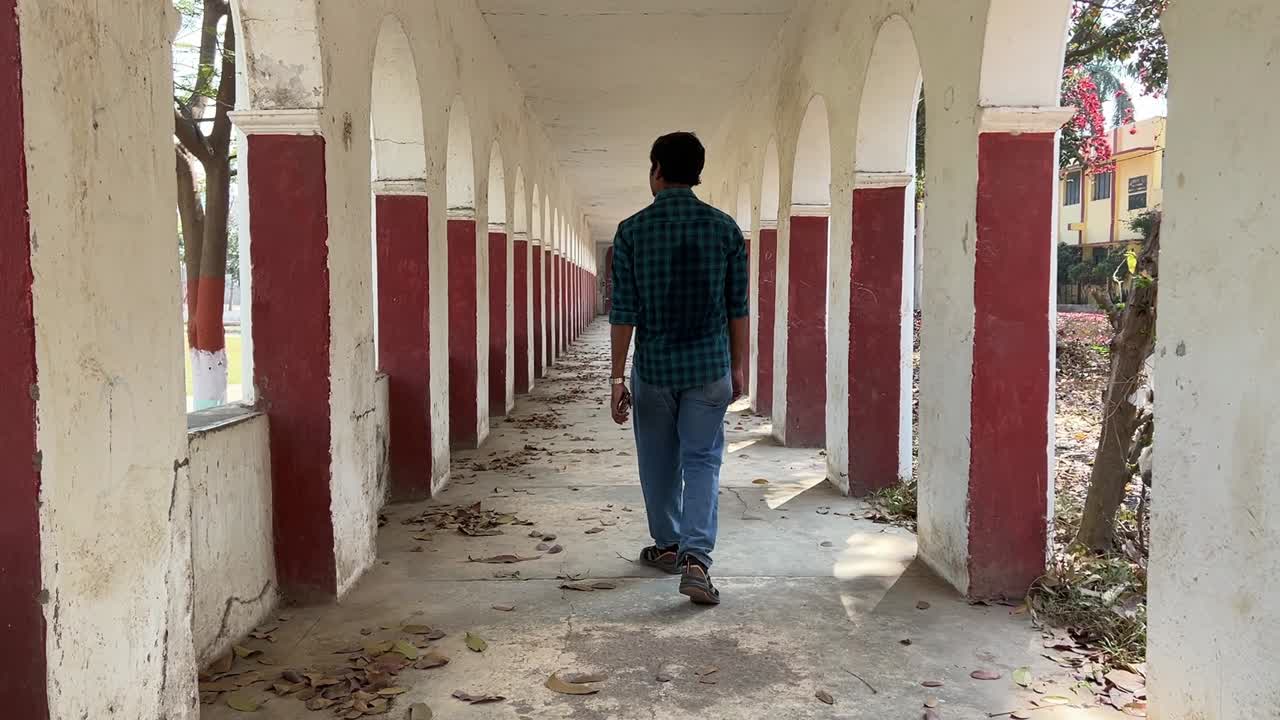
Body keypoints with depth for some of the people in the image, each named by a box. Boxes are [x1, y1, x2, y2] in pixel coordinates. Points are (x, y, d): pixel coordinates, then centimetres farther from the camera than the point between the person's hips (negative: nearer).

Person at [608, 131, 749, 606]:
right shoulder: (725, 228, -2)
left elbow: (623, 312, -7)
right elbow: (738, 308, 1)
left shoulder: (633, 231, -7)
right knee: (702, 461, 5)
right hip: (710, 369, 1)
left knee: (659, 462, 16)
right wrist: (739, 366, 12)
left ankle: (667, 546, 30)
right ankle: (696, 557, -10)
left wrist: (617, 376, -2)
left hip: (654, 368, 0)